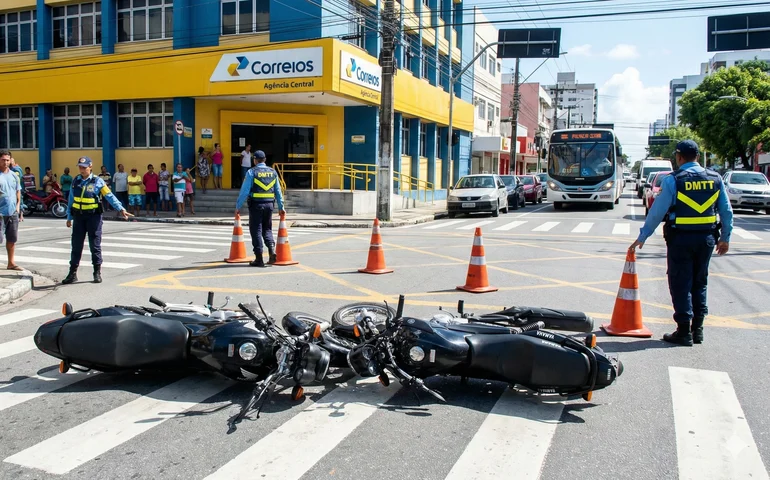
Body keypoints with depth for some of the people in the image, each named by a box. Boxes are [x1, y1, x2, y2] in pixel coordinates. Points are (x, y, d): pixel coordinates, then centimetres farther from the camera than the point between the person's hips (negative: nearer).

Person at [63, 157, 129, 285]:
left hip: (93, 216, -4)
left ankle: (97, 273, 11)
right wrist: (69, 217, 14)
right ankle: (72, 273, 16)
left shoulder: (97, 181, -5)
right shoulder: (75, 181, 8)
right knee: (76, 245, 8)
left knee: (95, 245, 2)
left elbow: (110, 196, -11)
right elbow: (71, 200, 13)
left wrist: (121, 209, -22)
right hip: (78, 216, 4)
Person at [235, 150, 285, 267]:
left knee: (256, 230, 3)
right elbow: (278, 191, 12)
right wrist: (281, 207, 18)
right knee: (267, 229, 18)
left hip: (256, 204, -4)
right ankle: (272, 250, -5)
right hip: (269, 204, 4)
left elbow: (244, 190, -7)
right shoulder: (273, 172, 9)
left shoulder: (251, 172, -4)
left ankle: (259, 259, 3)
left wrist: (238, 207, -1)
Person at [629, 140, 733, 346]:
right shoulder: (715, 179, 4)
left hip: (680, 238, -4)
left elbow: (657, 211, -10)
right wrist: (725, 237, 18)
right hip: (707, 238, 5)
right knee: (699, 283, 16)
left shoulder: (673, 180, -9)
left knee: (681, 284, 3)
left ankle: (684, 331, 5)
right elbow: (727, 211, 8)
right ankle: (697, 329, 20)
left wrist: (642, 237, -2)